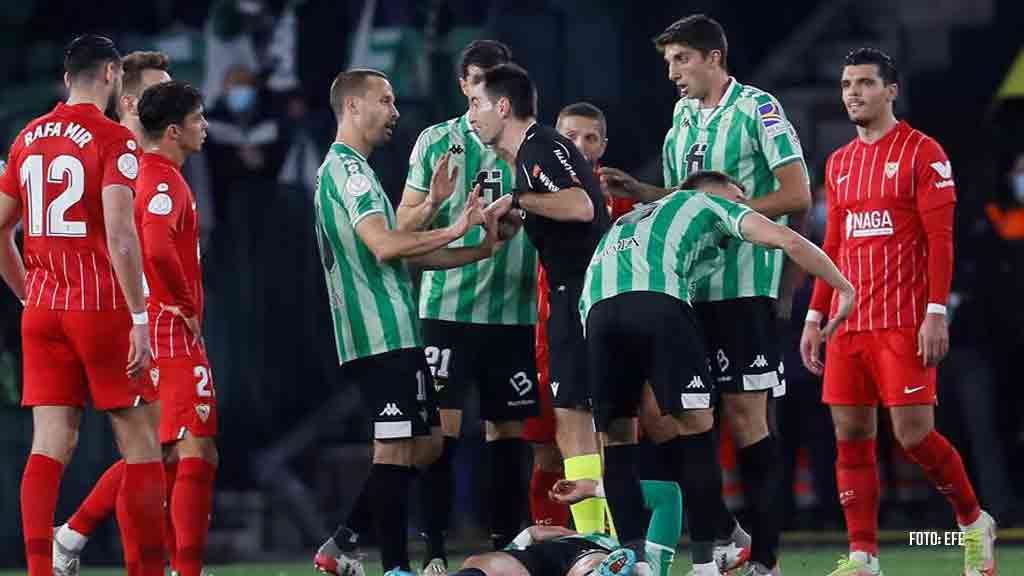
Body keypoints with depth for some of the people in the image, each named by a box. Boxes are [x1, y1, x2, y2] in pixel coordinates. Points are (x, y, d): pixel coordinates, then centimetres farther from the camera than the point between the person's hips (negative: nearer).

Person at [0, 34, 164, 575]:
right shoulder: (113, 140, -9)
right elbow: (118, 235, -18)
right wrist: (140, 319, -17)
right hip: (100, 307, -6)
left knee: (50, 444, 1)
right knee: (140, 445, 3)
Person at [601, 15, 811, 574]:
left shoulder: (757, 109, -6)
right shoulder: (683, 117, 15)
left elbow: (797, 195, -10)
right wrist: (634, 189, 8)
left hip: (744, 287, -7)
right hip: (690, 287, 7)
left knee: (744, 414, -7)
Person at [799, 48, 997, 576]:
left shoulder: (923, 152, -4)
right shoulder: (839, 163, 16)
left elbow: (940, 239, -9)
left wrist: (937, 314, -16)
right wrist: (815, 317, 15)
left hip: (904, 322, -6)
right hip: (849, 324, 6)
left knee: (914, 434, -10)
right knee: (850, 436, 1)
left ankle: (974, 522, 13)